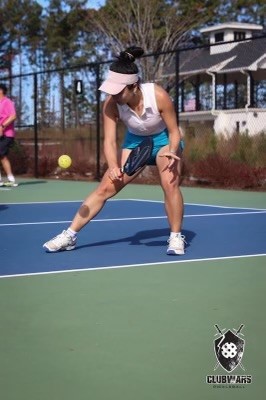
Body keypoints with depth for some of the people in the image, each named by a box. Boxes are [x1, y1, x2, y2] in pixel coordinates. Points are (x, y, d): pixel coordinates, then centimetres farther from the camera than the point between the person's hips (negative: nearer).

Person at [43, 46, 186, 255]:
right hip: (135, 142, 2)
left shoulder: (159, 96, -32)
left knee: (170, 183, -27)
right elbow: (109, 140, -24)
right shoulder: (111, 104, -26)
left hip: (164, 140, -2)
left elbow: (174, 131, -19)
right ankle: (70, 235, 2)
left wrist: (171, 152, -39)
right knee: (105, 188, -4)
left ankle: (176, 237, -8)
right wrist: (113, 167, -42)